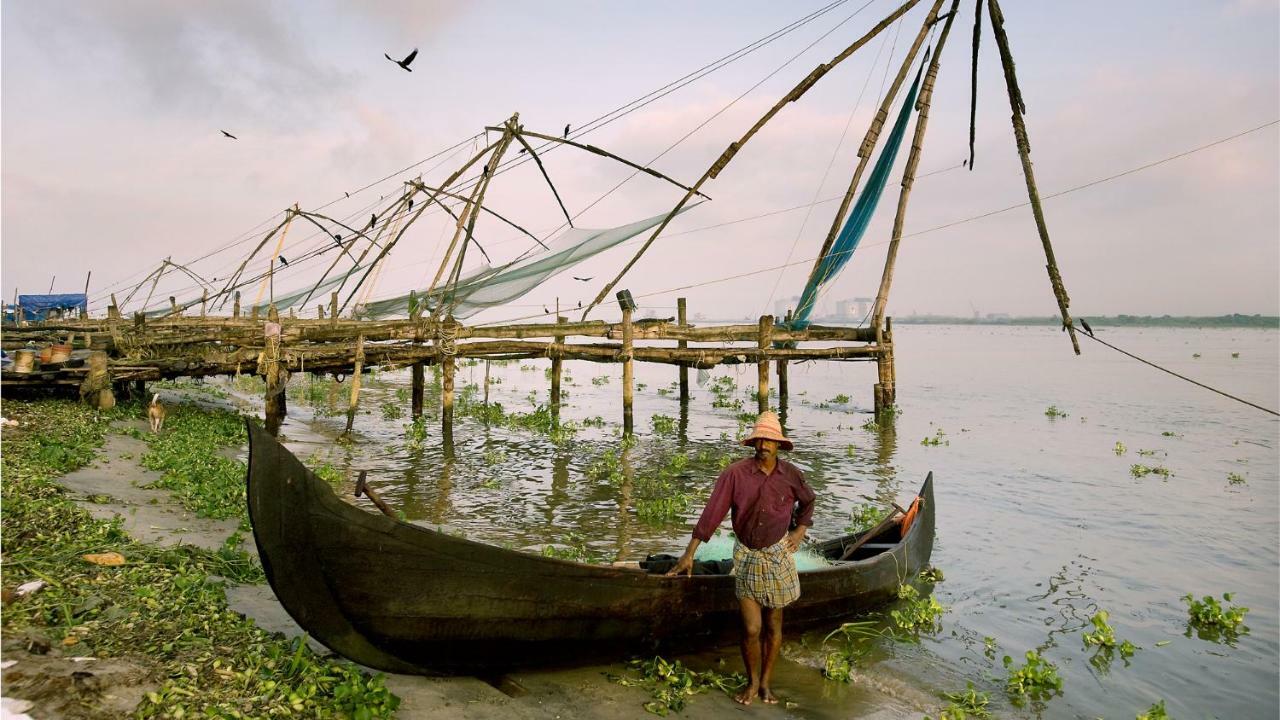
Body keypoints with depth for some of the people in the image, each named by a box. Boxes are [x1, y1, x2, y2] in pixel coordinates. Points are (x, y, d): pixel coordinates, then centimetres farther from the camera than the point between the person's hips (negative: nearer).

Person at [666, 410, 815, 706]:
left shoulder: (790, 474, -6)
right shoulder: (735, 473, -14)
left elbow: (807, 502, 17)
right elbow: (712, 513, -14)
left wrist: (800, 531, 5)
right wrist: (689, 554, -14)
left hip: (778, 556, 2)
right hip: (747, 557, -2)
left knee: (773, 626, 11)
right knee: (751, 629, -1)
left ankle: (766, 683, 30)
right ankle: (751, 683, 23)